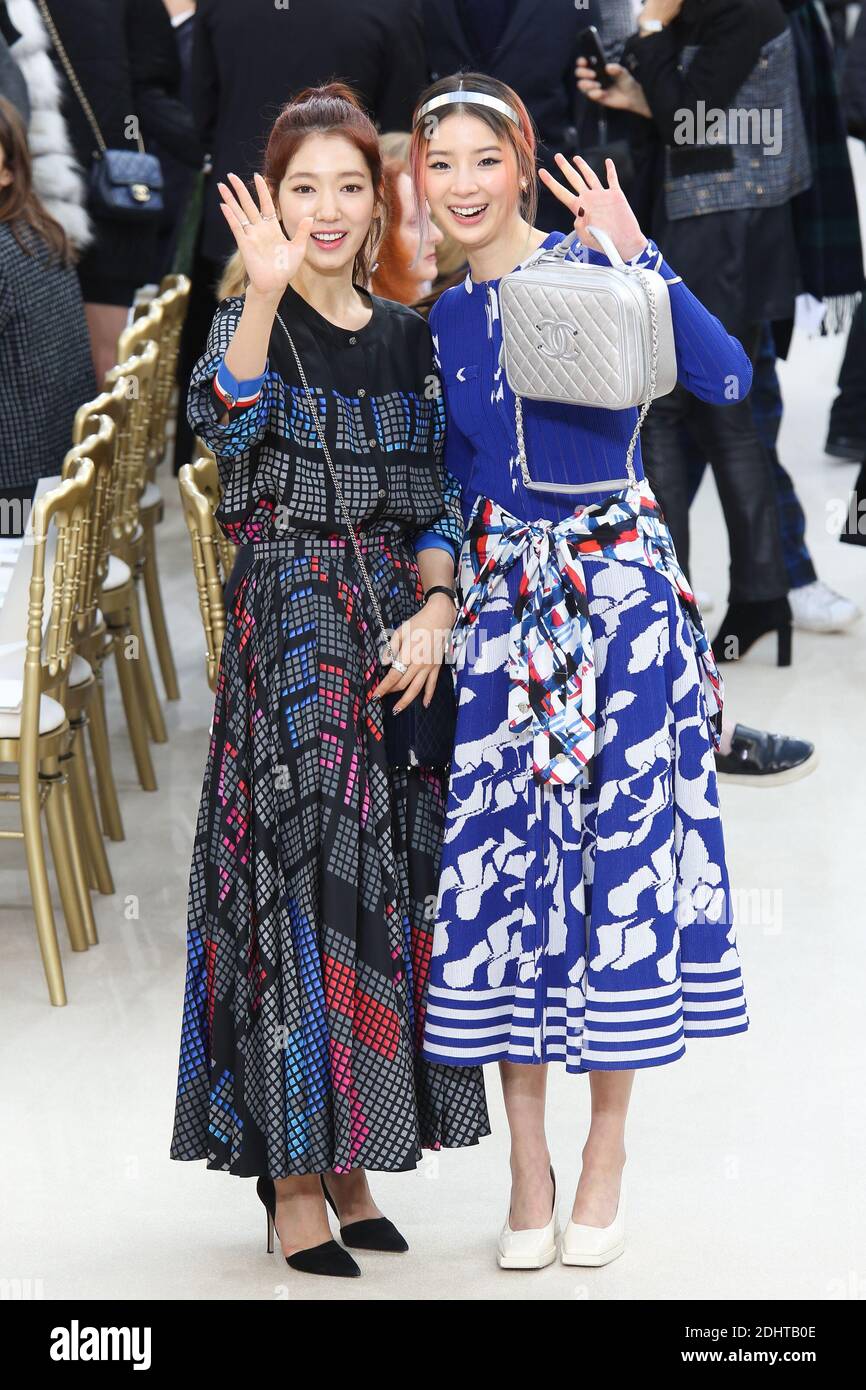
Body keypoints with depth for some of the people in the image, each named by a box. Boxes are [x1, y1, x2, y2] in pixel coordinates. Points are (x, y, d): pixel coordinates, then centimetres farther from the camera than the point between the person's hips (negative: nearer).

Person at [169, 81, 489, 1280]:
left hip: (400, 631, 4)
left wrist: (434, 612, -6)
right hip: (287, 628, -4)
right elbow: (224, 419, -24)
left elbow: (435, 495, 10)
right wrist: (267, 292, -38)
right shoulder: (252, 322, -1)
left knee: (387, 884, 6)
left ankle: (350, 1159, 17)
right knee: (296, 876, -6)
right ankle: (294, 1177, 1)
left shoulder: (409, 336, 12)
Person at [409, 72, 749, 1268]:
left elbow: (724, 379, -19)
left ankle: (607, 1149, 15)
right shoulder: (431, 311, 7)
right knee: (498, 855, 1)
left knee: (622, 842, -1)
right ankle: (528, 1167, 13)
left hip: (618, 591, -4)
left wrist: (640, 257, -25)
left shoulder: (597, 269, -5)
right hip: (498, 597, 4)